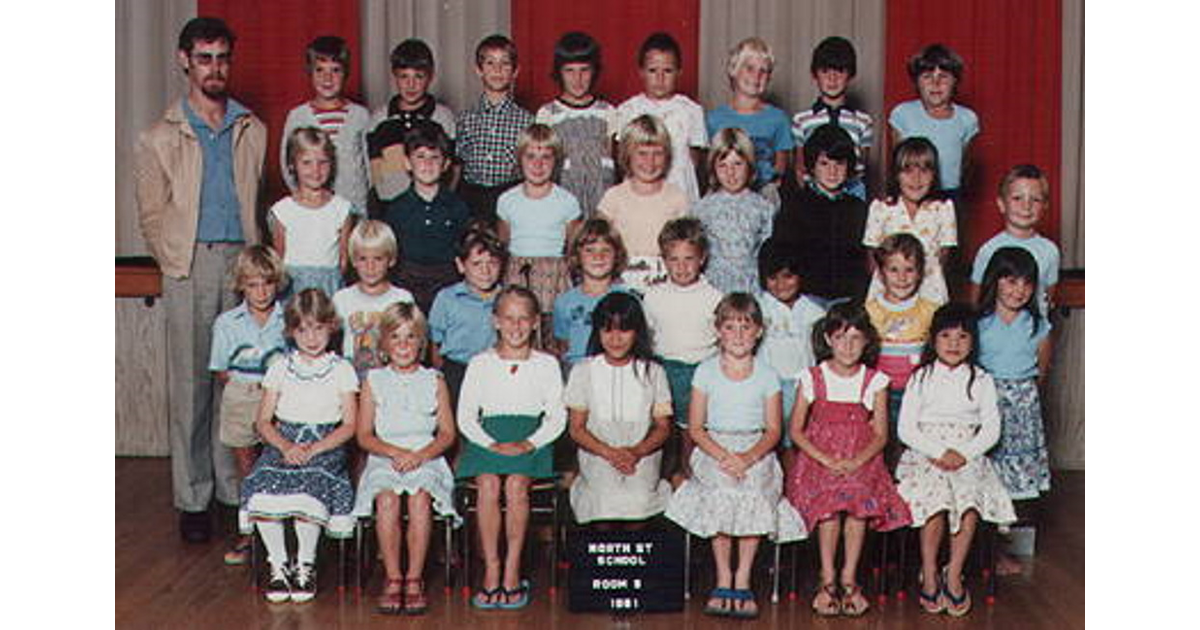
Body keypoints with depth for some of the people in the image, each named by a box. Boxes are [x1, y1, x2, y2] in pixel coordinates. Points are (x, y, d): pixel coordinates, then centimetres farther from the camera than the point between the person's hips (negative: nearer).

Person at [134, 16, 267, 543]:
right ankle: (193, 499, 6)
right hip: (189, 268, -2)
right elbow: (151, 217, 7)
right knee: (190, 385, -1)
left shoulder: (252, 131, 14)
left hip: (243, 262, 2)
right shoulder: (159, 139, 7)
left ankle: (237, 487, 13)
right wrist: (177, 264, -2)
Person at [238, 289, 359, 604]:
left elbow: (349, 425, 0)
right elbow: (264, 421, 8)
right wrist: (285, 446, -13)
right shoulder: (280, 368, 13)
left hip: (327, 448, -2)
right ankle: (278, 565, -11)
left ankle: (305, 564, -13)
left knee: (310, 488, -35)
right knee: (262, 488, -29)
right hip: (283, 444, 2)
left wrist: (313, 449, -14)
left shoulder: (341, 370, 7)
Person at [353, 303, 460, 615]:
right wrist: (395, 452, -11)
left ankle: (415, 580, -26)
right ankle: (392, 578, -24)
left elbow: (447, 434, 7)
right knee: (387, 499, -32)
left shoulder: (434, 381, 13)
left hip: (426, 458, 0)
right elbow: (364, 435, 7)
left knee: (420, 498, -32)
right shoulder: (373, 381, 13)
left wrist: (420, 455, -11)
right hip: (384, 459, 1)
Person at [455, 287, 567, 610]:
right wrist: (492, 444, -10)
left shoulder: (546, 364, 12)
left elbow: (557, 417, 6)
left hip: (531, 440, -1)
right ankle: (491, 571, -24)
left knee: (516, 485, -30)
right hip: (487, 438, 1)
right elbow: (465, 416, 7)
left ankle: (512, 572, -22)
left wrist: (528, 444, -11)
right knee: (488, 485, -29)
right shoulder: (480, 363, 13)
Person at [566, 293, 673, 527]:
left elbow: (663, 426, 8)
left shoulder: (653, 372, 9)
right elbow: (577, 428, 4)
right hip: (597, 455, 0)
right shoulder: (583, 371, 7)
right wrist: (610, 453, -14)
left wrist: (637, 452, -14)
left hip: (642, 457, 1)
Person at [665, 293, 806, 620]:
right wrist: (723, 456, -15)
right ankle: (723, 578, -20)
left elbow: (773, 430, 3)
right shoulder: (706, 372, 5)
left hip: (756, 452, 0)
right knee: (721, 487, -32)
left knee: (754, 486, -32)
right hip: (713, 449, 0)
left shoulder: (766, 374, 6)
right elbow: (695, 428, 2)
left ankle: (743, 579, -21)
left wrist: (749, 457, -16)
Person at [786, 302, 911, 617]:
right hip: (818, 458, -1)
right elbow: (796, 430, 0)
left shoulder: (874, 381, 4)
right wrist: (825, 459, -14)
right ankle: (827, 579, -17)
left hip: (862, 460, 1)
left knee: (859, 496, -28)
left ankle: (849, 578, -16)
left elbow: (880, 434, 2)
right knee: (829, 499, -28)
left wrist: (856, 461, -16)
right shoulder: (813, 378, 2)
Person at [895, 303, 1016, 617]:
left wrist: (964, 454, -13)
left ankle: (954, 575, -16)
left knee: (970, 504, -29)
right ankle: (929, 575, -15)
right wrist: (939, 452, -13)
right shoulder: (921, 378, 7)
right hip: (924, 455, -1)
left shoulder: (981, 380, 10)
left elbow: (991, 428, 4)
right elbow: (906, 428, 0)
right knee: (935, 501, -29)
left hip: (969, 458, 1)